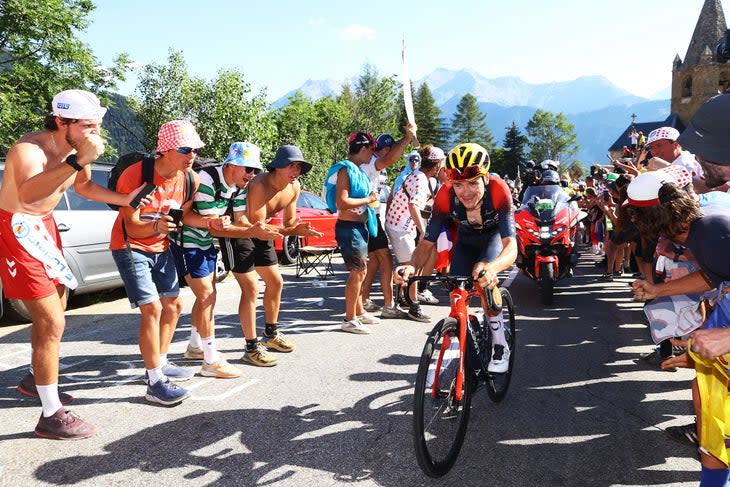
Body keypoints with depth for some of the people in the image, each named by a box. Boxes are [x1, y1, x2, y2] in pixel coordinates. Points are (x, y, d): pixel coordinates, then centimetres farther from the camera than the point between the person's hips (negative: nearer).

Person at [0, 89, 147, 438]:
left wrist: (125, 199, 7)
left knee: (52, 314, 22)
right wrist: (78, 161, -53)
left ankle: (35, 379, 43)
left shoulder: (76, 149, -3)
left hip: (44, 226, 9)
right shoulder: (29, 149, -27)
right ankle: (51, 416, -3)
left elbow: (82, 186, 17)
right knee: (52, 323, -12)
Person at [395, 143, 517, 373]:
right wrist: (412, 266, -51)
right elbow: (427, 243, -29)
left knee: (484, 278, -27)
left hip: (495, 234, -2)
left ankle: (499, 345, -9)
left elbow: (511, 245, -46)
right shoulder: (446, 195, -32)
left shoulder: (498, 190, -38)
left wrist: (492, 267, -68)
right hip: (466, 238, 3)